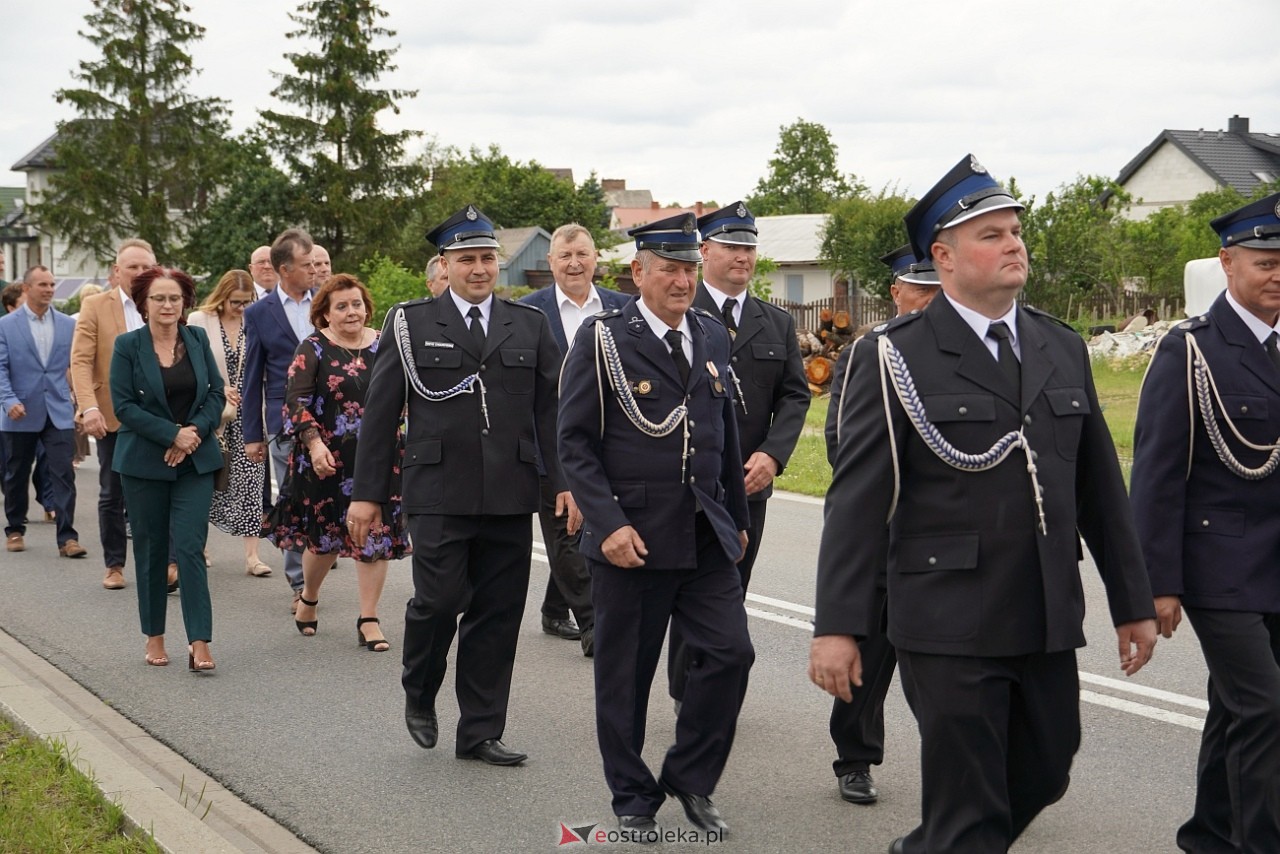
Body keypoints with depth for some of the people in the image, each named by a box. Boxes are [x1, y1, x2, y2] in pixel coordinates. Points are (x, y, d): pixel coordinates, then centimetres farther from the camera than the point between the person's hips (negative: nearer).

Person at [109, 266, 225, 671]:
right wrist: (173, 434, -15)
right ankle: (154, 636, 20)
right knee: (151, 550, 8)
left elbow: (217, 394, 6)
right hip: (145, 462, -1)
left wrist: (196, 432, -10)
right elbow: (124, 405, -8)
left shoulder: (197, 339, 5)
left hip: (195, 461, 1)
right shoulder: (127, 346, -4)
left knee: (191, 548, -7)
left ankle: (199, 643, -9)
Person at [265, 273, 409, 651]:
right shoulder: (314, 349, -4)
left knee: (374, 535, 1)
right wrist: (315, 444, -20)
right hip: (328, 459, -2)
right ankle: (308, 599, 35)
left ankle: (369, 620, 8)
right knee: (325, 535, 8)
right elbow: (296, 400, -10)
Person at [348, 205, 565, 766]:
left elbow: (551, 410, 11)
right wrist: (367, 493, 0)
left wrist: (566, 482, 3)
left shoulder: (530, 326, 11)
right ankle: (419, 696, 21)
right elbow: (380, 412, 4)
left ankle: (480, 732, 16)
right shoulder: (411, 323, 4)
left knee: (498, 615, 5)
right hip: (439, 494, -2)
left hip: (510, 498, 3)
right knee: (440, 600, -9)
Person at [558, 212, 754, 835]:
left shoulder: (712, 336, 10)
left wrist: (738, 517, 17)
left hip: (706, 536, 5)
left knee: (730, 653, -3)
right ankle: (633, 798, 22)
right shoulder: (603, 339, -6)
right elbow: (575, 442, -9)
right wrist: (608, 524, -17)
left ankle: (690, 779, 17)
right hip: (632, 537, -4)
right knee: (625, 673, 6)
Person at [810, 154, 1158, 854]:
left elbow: (1099, 484, 14)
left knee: (1043, 776, 16)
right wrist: (837, 625, -13)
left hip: (1048, 622, 6)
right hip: (950, 626, -5)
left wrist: (1133, 600, 14)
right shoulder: (897, 357, -6)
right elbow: (858, 497, -9)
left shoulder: (1064, 349, 10)